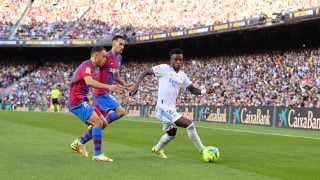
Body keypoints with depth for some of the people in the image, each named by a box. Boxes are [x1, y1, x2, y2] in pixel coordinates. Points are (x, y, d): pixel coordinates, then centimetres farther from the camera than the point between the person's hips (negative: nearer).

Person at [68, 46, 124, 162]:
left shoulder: (91, 67, 16)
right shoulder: (87, 65, -16)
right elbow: (89, 82, -34)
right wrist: (108, 87, -42)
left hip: (83, 100, 10)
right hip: (77, 101, -10)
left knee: (103, 123, 8)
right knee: (98, 123, -19)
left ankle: (79, 143, 16)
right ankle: (97, 154, -15)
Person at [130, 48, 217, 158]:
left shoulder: (182, 75, 11)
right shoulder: (164, 68, -9)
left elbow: (192, 89, 15)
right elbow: (145, 72, -6)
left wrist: (205, 91, -3)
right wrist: (136, 85, -20)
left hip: (171, 110, 9)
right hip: (164, 109, -9)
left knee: (172, 134, 31)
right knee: (190, 125, -16)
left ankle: (157, 149, 56)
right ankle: (203, 151, -4)